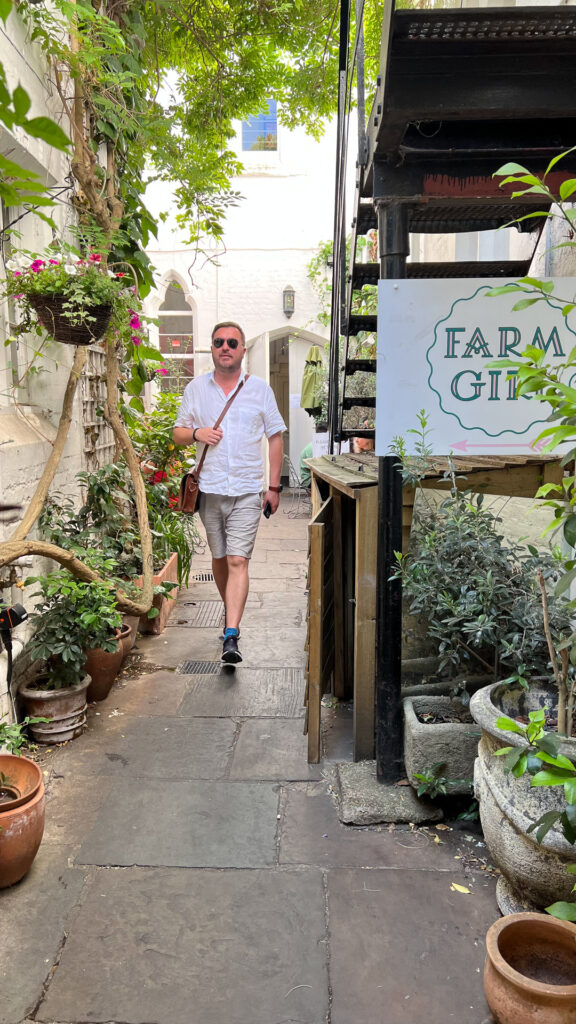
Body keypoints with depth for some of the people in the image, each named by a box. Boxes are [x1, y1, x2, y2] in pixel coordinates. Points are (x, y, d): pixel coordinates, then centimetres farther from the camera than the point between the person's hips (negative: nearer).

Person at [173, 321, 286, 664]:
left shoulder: (260, 388, 4)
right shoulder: (196, 388, 8)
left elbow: (275, 437, 7)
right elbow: (178, 432, 14)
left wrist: (274, 487, 2)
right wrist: (197, 433, -11)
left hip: (247, 490, -3)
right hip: (210, 489, 3)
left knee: (238, 561, -12)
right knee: (219, 558, 14)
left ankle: (232, 637, -15)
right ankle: (232, 612, 37)